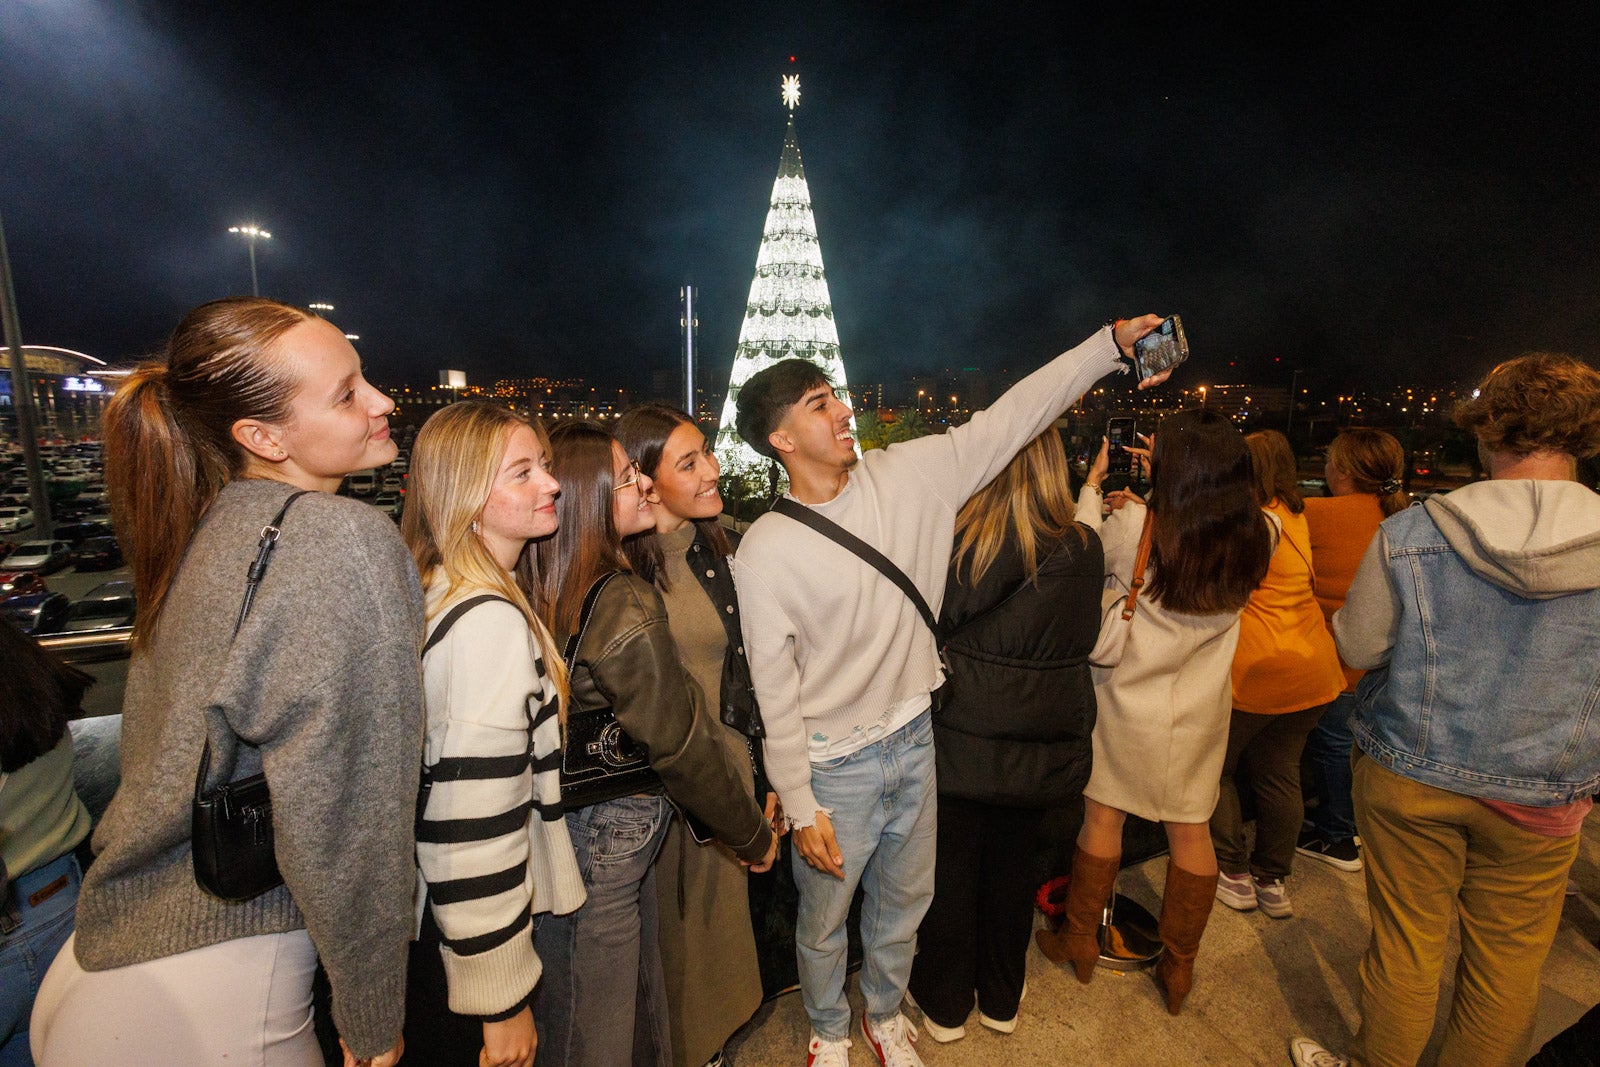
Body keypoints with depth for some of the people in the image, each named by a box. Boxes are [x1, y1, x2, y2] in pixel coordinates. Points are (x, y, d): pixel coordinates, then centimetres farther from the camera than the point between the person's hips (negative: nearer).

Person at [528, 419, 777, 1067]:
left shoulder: (534, 588, -4)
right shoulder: (627, 607, -26)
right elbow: (682, 744, -19)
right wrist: (753, 835, -5)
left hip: (556, 815, 7)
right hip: (609, 831, -7)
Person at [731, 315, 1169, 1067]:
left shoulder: (906, 475, -7)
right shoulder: (765, 551, -17)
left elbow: (1007, 420, -4)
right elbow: (775, 694, -14)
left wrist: (1113, 343, -5)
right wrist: (800, 806, -10)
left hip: (914, 741, 4)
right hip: (836, 769, -4)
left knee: (904, 903, 25)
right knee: (824, 920, 20)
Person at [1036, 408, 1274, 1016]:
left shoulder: (1130, 526, -21)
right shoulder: (1258, 535, -10)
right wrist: (1165, 485, 13)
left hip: (1126, 703, -2)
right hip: (1201, 710, 3)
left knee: (1103, 817, 14)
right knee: (1191, 831, 16)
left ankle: (1080, 941, 33)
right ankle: (1179, 967, 34)